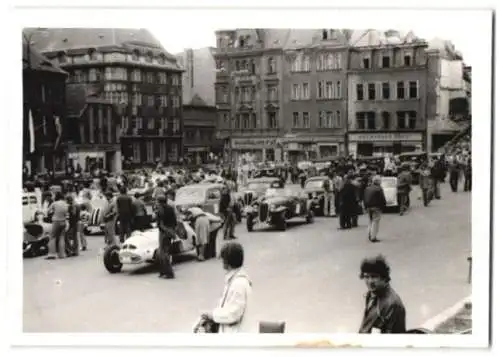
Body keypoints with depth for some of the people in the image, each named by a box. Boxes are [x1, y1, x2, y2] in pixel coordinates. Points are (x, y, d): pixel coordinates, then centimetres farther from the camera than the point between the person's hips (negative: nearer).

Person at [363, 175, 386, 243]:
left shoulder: (367, 188, 9)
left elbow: (364, 199, 12)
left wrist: (366, 206, 17)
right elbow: (382, 199, -13)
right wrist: (383, 206, -2)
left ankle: (370, 236, 18)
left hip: (368, 207, 7)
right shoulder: (379, 189, -13)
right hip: (376, 207, -7)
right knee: (375, 222, -3)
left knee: (371, 221, 19)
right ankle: (373, 237, -6)